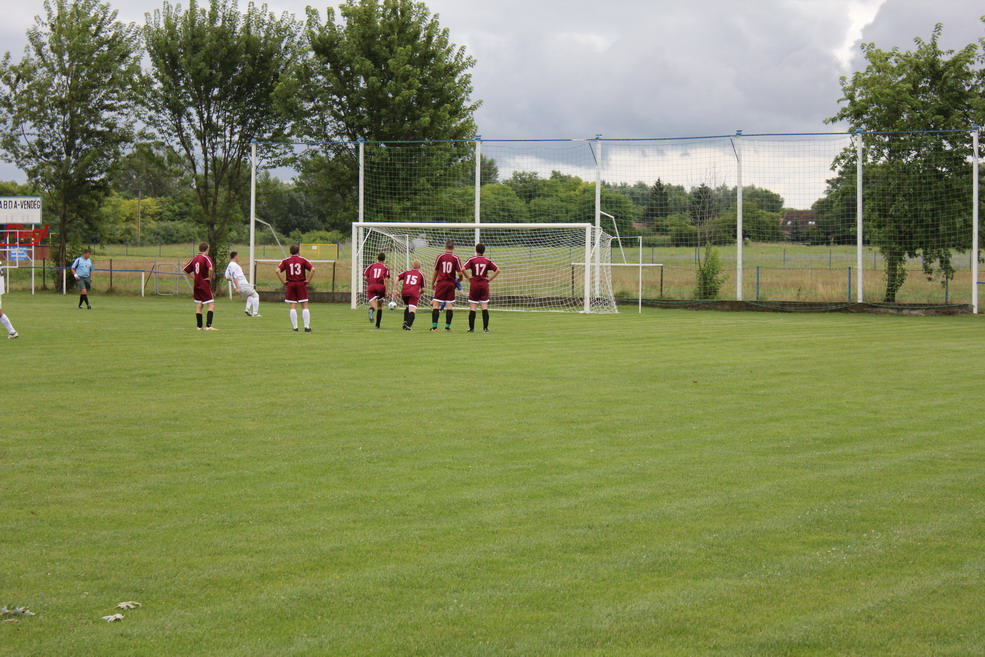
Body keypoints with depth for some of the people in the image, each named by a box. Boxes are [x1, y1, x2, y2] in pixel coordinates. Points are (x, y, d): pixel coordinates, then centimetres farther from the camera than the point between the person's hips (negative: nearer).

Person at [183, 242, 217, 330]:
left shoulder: (194, 259, 8)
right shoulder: (206, 258, -11)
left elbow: (185, 270, 15)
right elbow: (210, 268, -29)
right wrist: (210, 277, -14)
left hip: (196, 285, 7)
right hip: (205, 285, -7)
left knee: (199, 305, 14)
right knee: (211, 305, -4)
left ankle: (199, 326, 15)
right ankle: (208, 326, -15)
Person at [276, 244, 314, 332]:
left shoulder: (285, 261, 4)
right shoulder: (303, 260, 2)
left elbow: (278, 271, -8)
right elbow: (312, 269, -10)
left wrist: (283, 282, -3)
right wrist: (308, 280, -2)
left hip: (290, 285, 1)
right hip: (301, 284, -1)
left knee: (293, 307, 3)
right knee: (305, 306, 3)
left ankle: (295, 327, 0)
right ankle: (307, 326, -3)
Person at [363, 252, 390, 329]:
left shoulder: (371, 266, 15)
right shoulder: (385, 268, 9)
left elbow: (365, 277, 7)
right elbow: (386, 279, -4)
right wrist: (387, 291, -6)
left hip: (371, 287, 0)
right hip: (380, 287, 0)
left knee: (373, 306, -6)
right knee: (380, 306, 18)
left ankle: (371, 310, -44)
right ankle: (377, 324, 18)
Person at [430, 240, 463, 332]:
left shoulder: (440, 257, 0)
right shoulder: (456, 258, -2)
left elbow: (435, 272, 6)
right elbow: (460, 273, -7)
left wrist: (433, 283, 18)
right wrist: (459, 280, 15)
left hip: (441, 283, -1)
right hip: (451, 284, 1)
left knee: (435, 304, 1)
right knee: (450, 305, 6)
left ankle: (434, 326, -6)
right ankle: (447, 327, 4)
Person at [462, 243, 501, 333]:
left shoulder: (471, 259, -2)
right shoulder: (488, 261, 3)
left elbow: (463, 269, -15)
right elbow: (497, 270, -1)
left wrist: (468, 278, -3)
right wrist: (489, 279, 2)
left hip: (474, 284, -1)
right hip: (484, 285, 1)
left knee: (472, 307, 3)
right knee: (485, 306, 3)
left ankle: (471, 328, 2)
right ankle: (485, 328, -1)